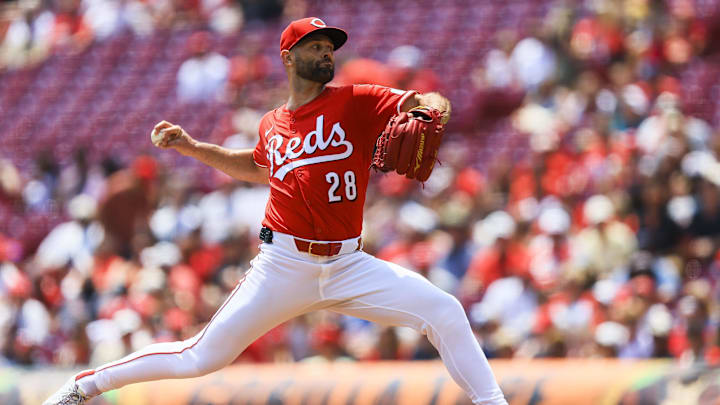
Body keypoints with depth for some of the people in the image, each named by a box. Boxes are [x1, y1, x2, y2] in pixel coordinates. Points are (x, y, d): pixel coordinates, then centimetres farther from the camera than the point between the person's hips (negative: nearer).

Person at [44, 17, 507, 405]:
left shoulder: (356, 103, 0)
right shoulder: (273, 126, 9)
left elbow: (433, 103, -8)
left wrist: (426, 113, -32)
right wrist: (193, 148, 25)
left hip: (348, 263, 0)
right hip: (283, 264, 0)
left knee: (445, 312, -17)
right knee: (200, 359, -3)